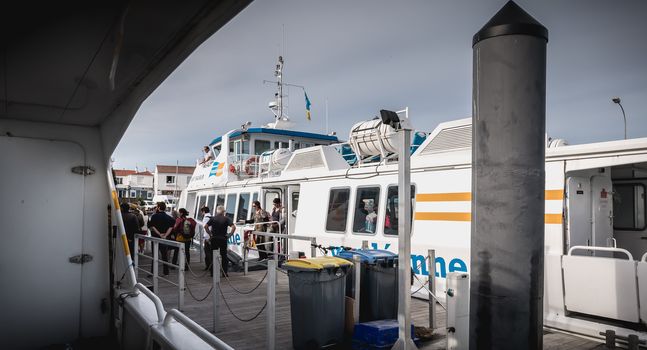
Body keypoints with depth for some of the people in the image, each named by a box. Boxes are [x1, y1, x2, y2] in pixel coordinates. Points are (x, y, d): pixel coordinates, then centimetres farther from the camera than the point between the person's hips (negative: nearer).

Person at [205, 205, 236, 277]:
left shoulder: (213, 218, 2)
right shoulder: (226, 218, -4)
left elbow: (205, 226, -5)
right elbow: (233, 227, -14)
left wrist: (210, 234, 1)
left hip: (214, 239, 2)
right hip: (223, 239, -1)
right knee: (224, 256, 7)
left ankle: (212, 272, 11)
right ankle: (224, 273, 7)